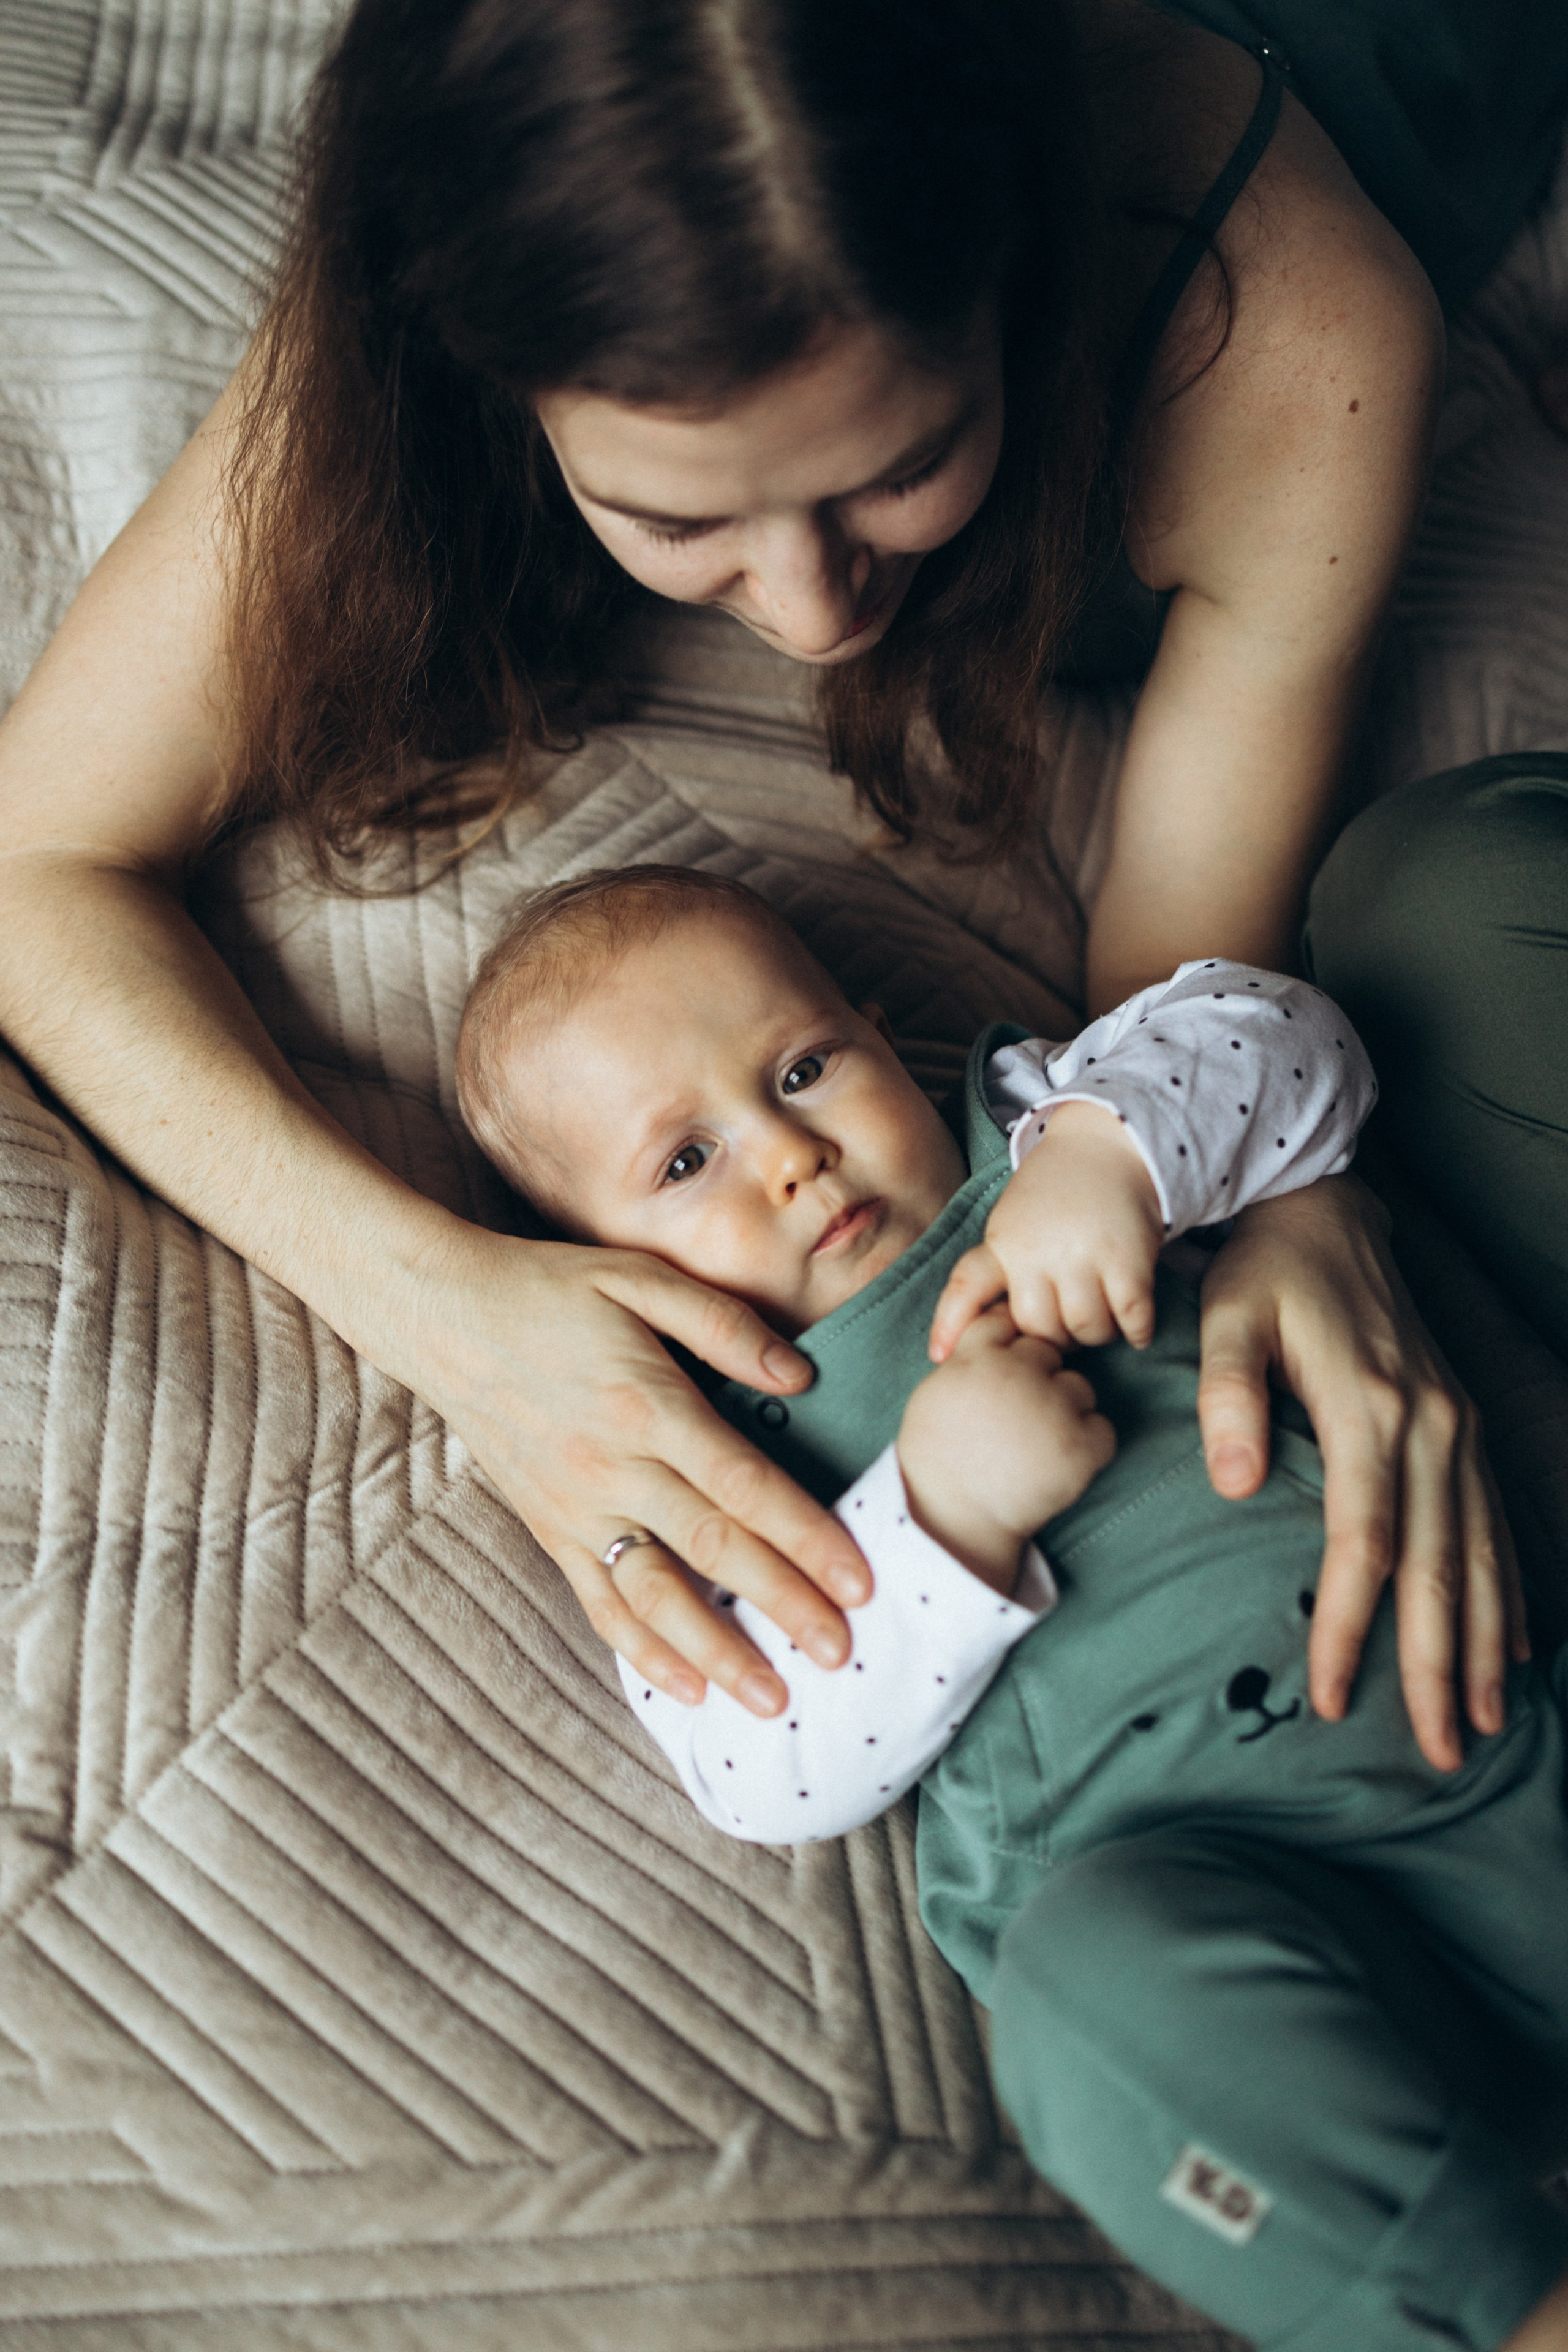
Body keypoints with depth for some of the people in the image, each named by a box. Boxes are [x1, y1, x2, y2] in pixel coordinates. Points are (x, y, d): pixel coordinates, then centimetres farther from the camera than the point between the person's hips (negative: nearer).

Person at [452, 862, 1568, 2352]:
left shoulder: (1018, 1130, 18)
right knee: (1105, 1986, -35)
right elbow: (767, 1775, -5)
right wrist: (940, 1509, -19)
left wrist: (1113, 1146, -12)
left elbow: (1283, 1041, 9)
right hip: (1146, 1843, -3)